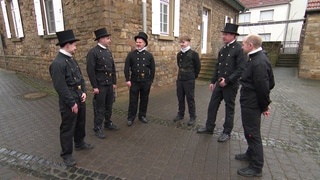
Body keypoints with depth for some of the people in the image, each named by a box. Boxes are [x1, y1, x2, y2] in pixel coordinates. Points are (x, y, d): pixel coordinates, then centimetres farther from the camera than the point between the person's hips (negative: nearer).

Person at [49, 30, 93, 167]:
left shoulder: (72, 59, 8)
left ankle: (79, 143, 45)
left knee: (81, 123, 23)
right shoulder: (57, 63, -21)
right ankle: (66, 154, 25)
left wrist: (84, 92, 1)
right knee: (68, 128, 7)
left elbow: (80, 77, 14)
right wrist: (72, 103, -17)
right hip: (69, 103, -8)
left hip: (80, 99, 9)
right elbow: (61, 87, -22)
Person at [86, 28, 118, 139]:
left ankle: (108, 124, 32)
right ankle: (97, 129, 18)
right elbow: (90, 71, -15)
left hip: (110, 84, 7)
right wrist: (95, 87, -15)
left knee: (109, 106, 16)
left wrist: (114, 82, 12)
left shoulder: (108, 52, 11)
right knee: (99, 108, 3)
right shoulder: (93, 52, -12)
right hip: (100, 85, -7)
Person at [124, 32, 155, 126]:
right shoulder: (131, 54, 2)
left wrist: (151, 81, 3)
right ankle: (131, 118, 17)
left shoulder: (149, 55, 5)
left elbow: (152, 69, 6)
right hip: (134, 82, -1)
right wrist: (128, 80, -7)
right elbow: (127, 68, 0)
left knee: (144, 100, 11)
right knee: (133, 100, 4)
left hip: (146, 82, 1)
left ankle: (142, 116, 27)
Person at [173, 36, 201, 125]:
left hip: (189, 80, -5)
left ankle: (192, 117, 13)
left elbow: (198, 67, -1)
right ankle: (180, 114, 28)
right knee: (180, 98, 12)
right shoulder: (179, 54, 9)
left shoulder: (193, 54, -7)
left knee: (190, 98, 1)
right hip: (180, 79, 6)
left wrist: (193, 77, 5)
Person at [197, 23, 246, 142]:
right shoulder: (223, 49, 11)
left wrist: (227, 80, -20)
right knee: (212, 105, 10)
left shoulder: (239, 49, -11)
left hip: (231, 85, -7)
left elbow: (241, 69, -17)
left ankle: (227, 132, 23)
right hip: (219, 84, 7)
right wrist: (213, 81, 13)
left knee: (229, 109, 7)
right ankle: (209, 128, 26)